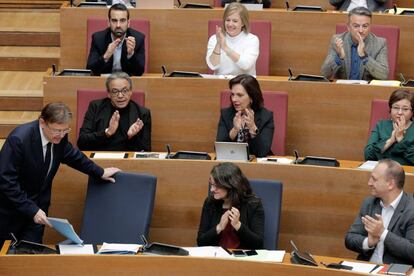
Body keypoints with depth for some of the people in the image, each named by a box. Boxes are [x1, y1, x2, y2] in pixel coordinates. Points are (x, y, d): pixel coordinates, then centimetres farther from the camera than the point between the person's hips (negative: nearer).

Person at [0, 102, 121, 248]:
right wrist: (32, 210, -29)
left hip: (37, 207, 5)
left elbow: (73, 156, 15)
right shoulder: (19, 139, -27)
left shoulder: (59, 137, -9)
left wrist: (100, 172, 22)